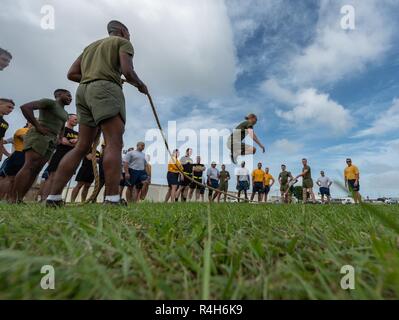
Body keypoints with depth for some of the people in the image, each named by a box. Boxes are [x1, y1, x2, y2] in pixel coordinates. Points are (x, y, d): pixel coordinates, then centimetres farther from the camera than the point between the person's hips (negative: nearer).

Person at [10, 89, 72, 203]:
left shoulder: (65, 113, 25)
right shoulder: (49, 102, 0)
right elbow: (25, 107, -13)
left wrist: (59, 139, 18)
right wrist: (37, 126, -16)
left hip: (51, 142, 8)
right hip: (39, 136, -8)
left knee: (36, 171, -2)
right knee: (29, 167, -19)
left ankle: (19, 199, -3)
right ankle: (13, 199, -23)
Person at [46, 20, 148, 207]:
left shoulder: (91, 45, 34)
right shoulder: (124, 43, 14)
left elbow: (71, 74, 22)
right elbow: (128, 72, -5)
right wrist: (141, 85, 13)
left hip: (84, 91, 7)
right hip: (106, 91, -7)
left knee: (82, 147, 2)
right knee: (114, 143, -17)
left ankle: (54, 197, -3)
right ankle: (113, 199, -27)